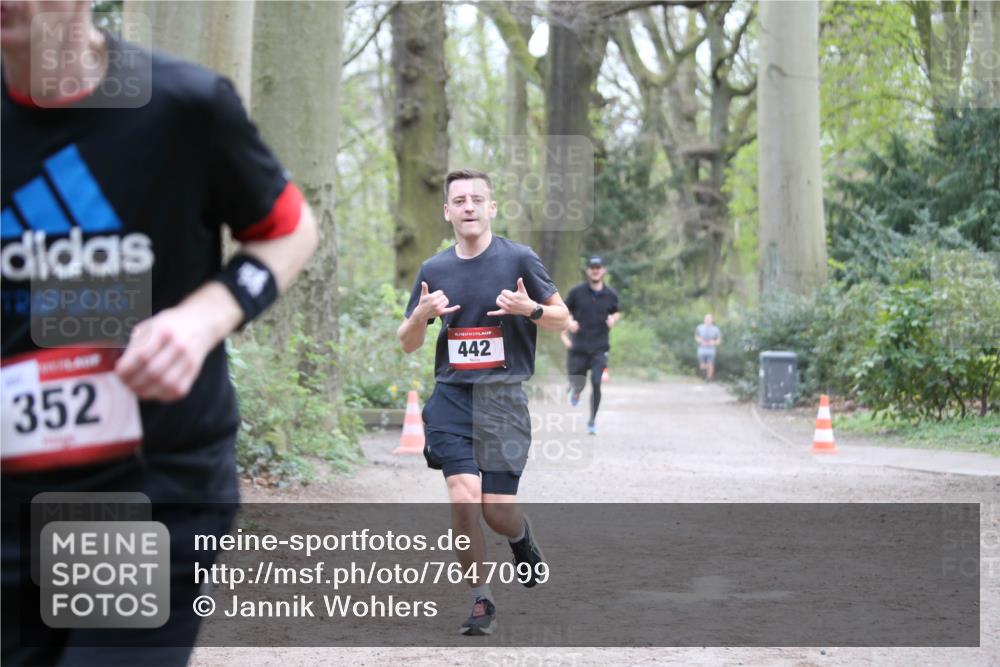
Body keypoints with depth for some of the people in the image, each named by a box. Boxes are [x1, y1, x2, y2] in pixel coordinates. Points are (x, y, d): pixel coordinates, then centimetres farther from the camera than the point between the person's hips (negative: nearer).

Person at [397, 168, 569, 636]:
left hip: (503, 398, -2)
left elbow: (563, 319, 4)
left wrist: (530, 308, -17)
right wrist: (421, 315, -8)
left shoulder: (518, 259, -1)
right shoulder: (433, 270, 8)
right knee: (463, 498, -14)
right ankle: (481, 601, 1)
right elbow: (407, 344, 14)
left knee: (497, 509, -5)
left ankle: (521, 537, 34)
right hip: (451, 396, 2)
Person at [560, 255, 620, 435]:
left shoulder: (610, 295, 3)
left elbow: (616, 312, 20)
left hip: (600, 348, 0)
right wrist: (569, 322, -9)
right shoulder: (577, 292, -2)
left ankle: (592, 421, 4)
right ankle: (575, 391, 44)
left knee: (596, 383, -12)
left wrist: (613, 319, -2)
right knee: (578, 383, 3)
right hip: (578, 346, 0)